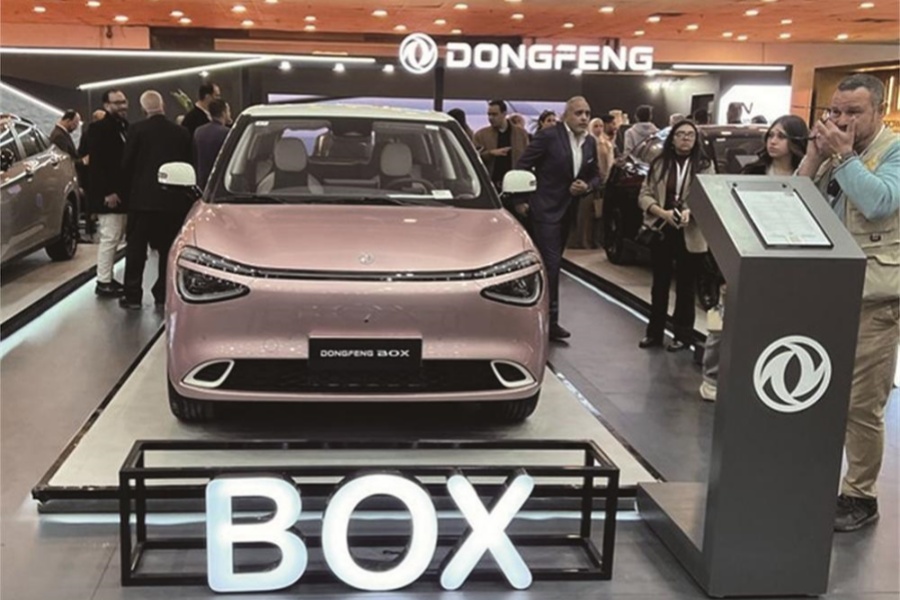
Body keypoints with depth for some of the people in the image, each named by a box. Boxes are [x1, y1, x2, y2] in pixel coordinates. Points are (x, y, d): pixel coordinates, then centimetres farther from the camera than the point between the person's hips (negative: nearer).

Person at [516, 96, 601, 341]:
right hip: (545, 209, -7)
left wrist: (587, 187, -6)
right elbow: (523, 166, -9)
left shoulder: (590, 143, 6)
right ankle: (550, 321, -5)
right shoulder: (548, 136, -13)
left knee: (552, 263, 14)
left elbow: (595, 175, 16)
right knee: (551, 263, -10)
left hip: (568, 210, 7)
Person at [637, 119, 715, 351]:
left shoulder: (705, 165, 0)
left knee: (685, 286, 7)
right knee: (660, 284, 10)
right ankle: (654, 333, 20)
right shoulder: (659, 163, 5)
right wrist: (663, 212, -16)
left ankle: (682, 335, 15)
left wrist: (690, 212, -25)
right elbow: (644, 195, 1)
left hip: (690, 235, -2)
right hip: (661, 230, 2)